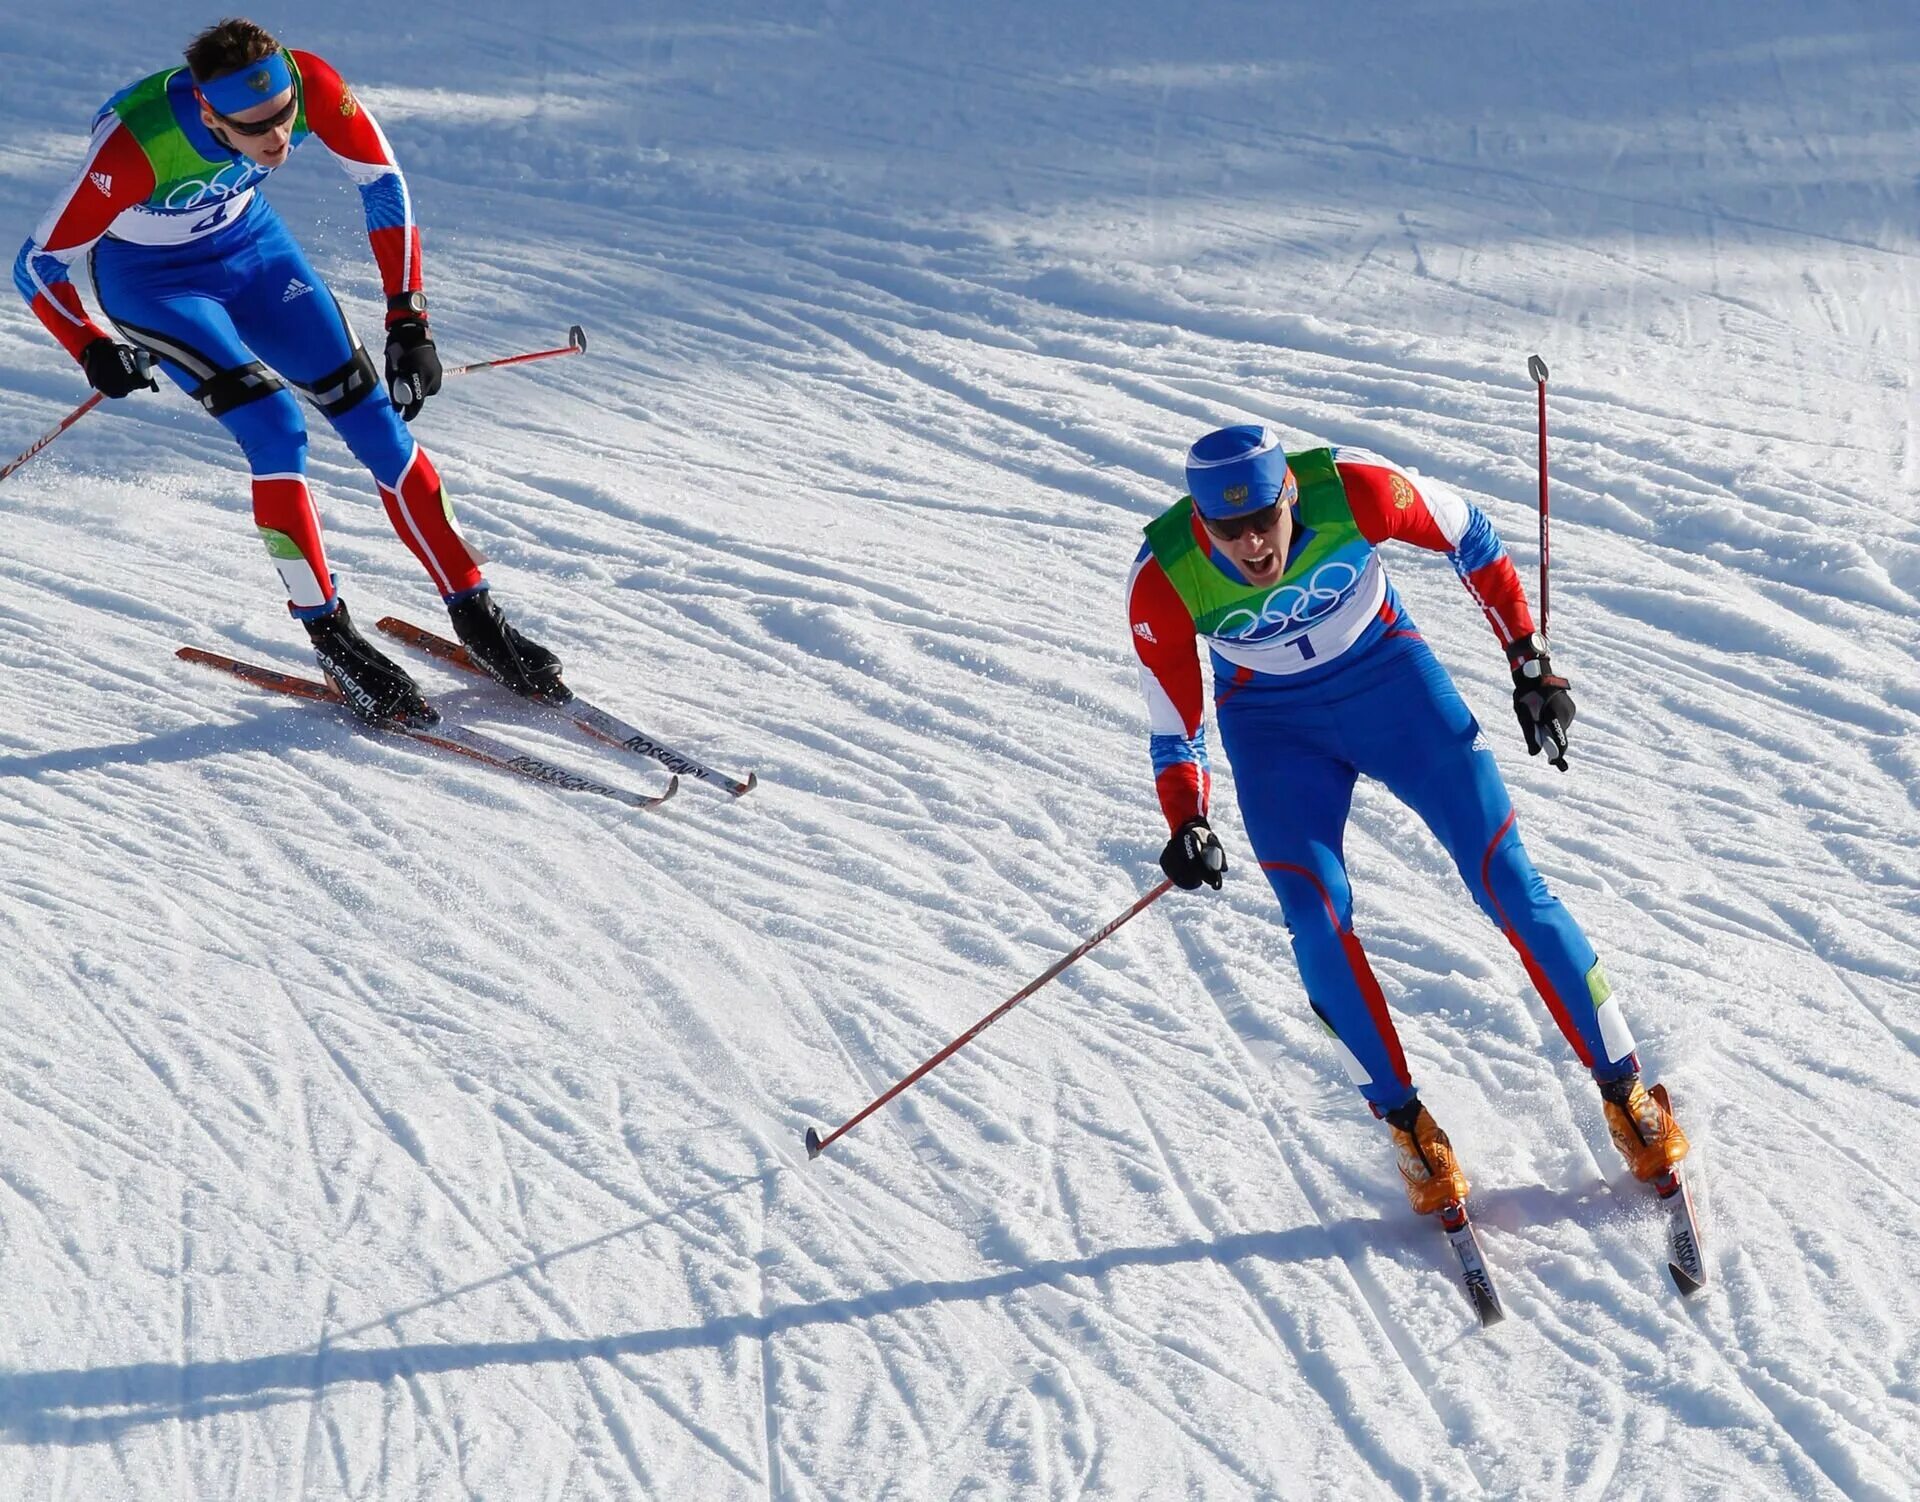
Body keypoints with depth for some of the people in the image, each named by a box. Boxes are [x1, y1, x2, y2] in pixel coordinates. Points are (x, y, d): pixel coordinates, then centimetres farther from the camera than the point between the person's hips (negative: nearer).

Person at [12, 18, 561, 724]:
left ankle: (474, 614, 7)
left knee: (376, 419, -3)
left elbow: (382, 181, -13)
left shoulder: (310, 85, -30)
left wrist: (408, 321, -15)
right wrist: (92, 349, -34)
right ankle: (331, 638, -10)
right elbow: (39, 262, -24)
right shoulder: (135, 144, -38)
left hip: (251, 243, 4)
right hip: (151, 281, -4)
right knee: (275, 425, -23)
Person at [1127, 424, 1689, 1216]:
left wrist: (1530, 663, -5)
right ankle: (1409, 1128, 1)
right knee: (1317, 918, -18)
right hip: (1272, 722, 0)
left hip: (1388, 674, 0)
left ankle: (1625, 1092, 7)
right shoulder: (1162, 582, -26)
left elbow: (1468, 535, -9)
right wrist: (1187, 826, -29)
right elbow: (1173, 726, -12)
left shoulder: (1351, 488, -29)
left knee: (1504, 878, -6)